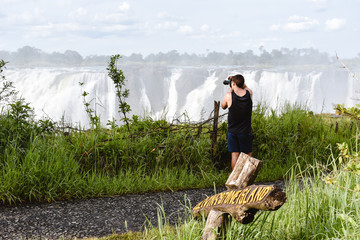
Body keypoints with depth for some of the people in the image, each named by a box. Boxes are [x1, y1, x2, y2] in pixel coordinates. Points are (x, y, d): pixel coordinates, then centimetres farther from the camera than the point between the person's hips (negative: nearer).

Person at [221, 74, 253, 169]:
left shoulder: (229, 95, -15)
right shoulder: (249, 93, -8)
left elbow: (223, 106, 6)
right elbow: (245, 87, 18)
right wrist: (235, 78, 18)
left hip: (232, 131, -1)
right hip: (245, 131, 1)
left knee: (234, 155, 8)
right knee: (248, 155, 12)